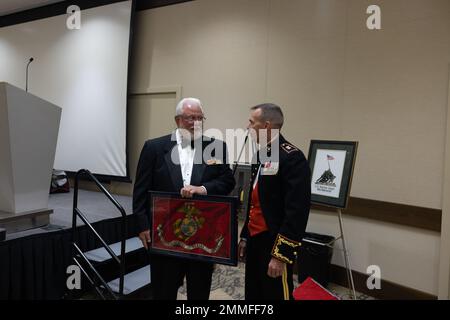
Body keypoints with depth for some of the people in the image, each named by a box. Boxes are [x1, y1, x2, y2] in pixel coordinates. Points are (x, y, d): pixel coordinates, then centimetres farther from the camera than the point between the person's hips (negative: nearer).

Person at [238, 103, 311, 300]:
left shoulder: (292, 158, -16)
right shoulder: (261, 154, 11)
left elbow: (297, 212, -20)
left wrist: (280, 255, -20)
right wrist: (245, 237, 16)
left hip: (275, 245, -8)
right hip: (255, 240, 8)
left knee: (276, 295, 6)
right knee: (253, 295, 17)